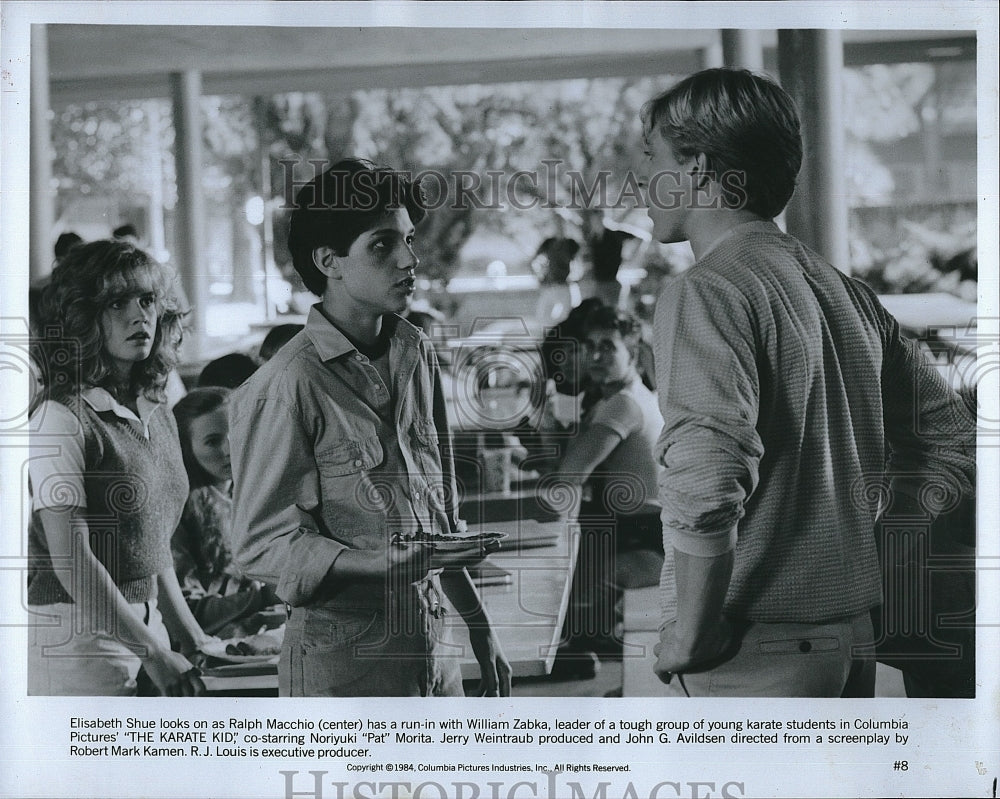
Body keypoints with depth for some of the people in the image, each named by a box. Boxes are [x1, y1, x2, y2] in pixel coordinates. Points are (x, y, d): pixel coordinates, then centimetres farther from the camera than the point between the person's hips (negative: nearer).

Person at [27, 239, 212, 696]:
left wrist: (191, 638, 14)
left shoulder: (158, 418, 12)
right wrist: (154, 655, -17)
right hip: (76, 636, -7)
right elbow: (71, 561, -17)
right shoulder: (62, 418, -12)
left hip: (145, 624, 7)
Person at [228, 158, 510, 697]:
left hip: (432, 648, 7)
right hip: (341, 662, -7)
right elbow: (261, 546, -14)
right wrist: (387, 565, -26)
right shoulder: (284, 388, -13)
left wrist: (481, 633, 18)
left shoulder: (414, 354, 10)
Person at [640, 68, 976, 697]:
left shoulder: (705, 294, -12)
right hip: (852, 644, 8)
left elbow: (707, 486, -26)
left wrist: (688, 638, -16)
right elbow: (954, 442, 17)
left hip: (750, 660, -8)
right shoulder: (847, 291, 11)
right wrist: (860, 554, 15)